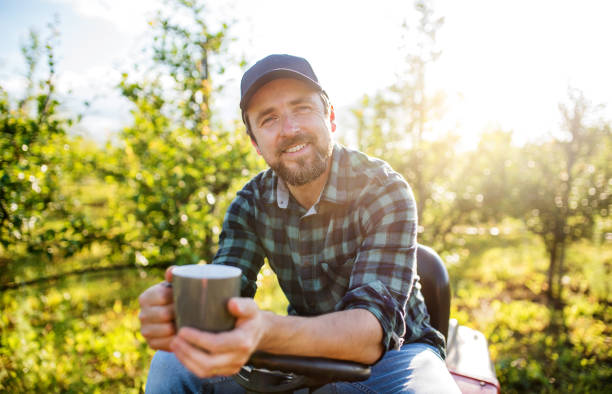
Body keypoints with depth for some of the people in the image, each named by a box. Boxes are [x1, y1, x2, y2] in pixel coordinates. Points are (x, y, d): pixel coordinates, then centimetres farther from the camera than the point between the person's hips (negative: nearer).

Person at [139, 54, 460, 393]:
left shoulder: (384, 190, -20)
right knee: (171, 365, -12)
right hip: (306, 348, 3)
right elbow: (221, 301, -15)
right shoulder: (251, 203, -6)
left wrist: (267, 332, -49)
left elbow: (375, 328, -30)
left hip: (394, 349, -2)